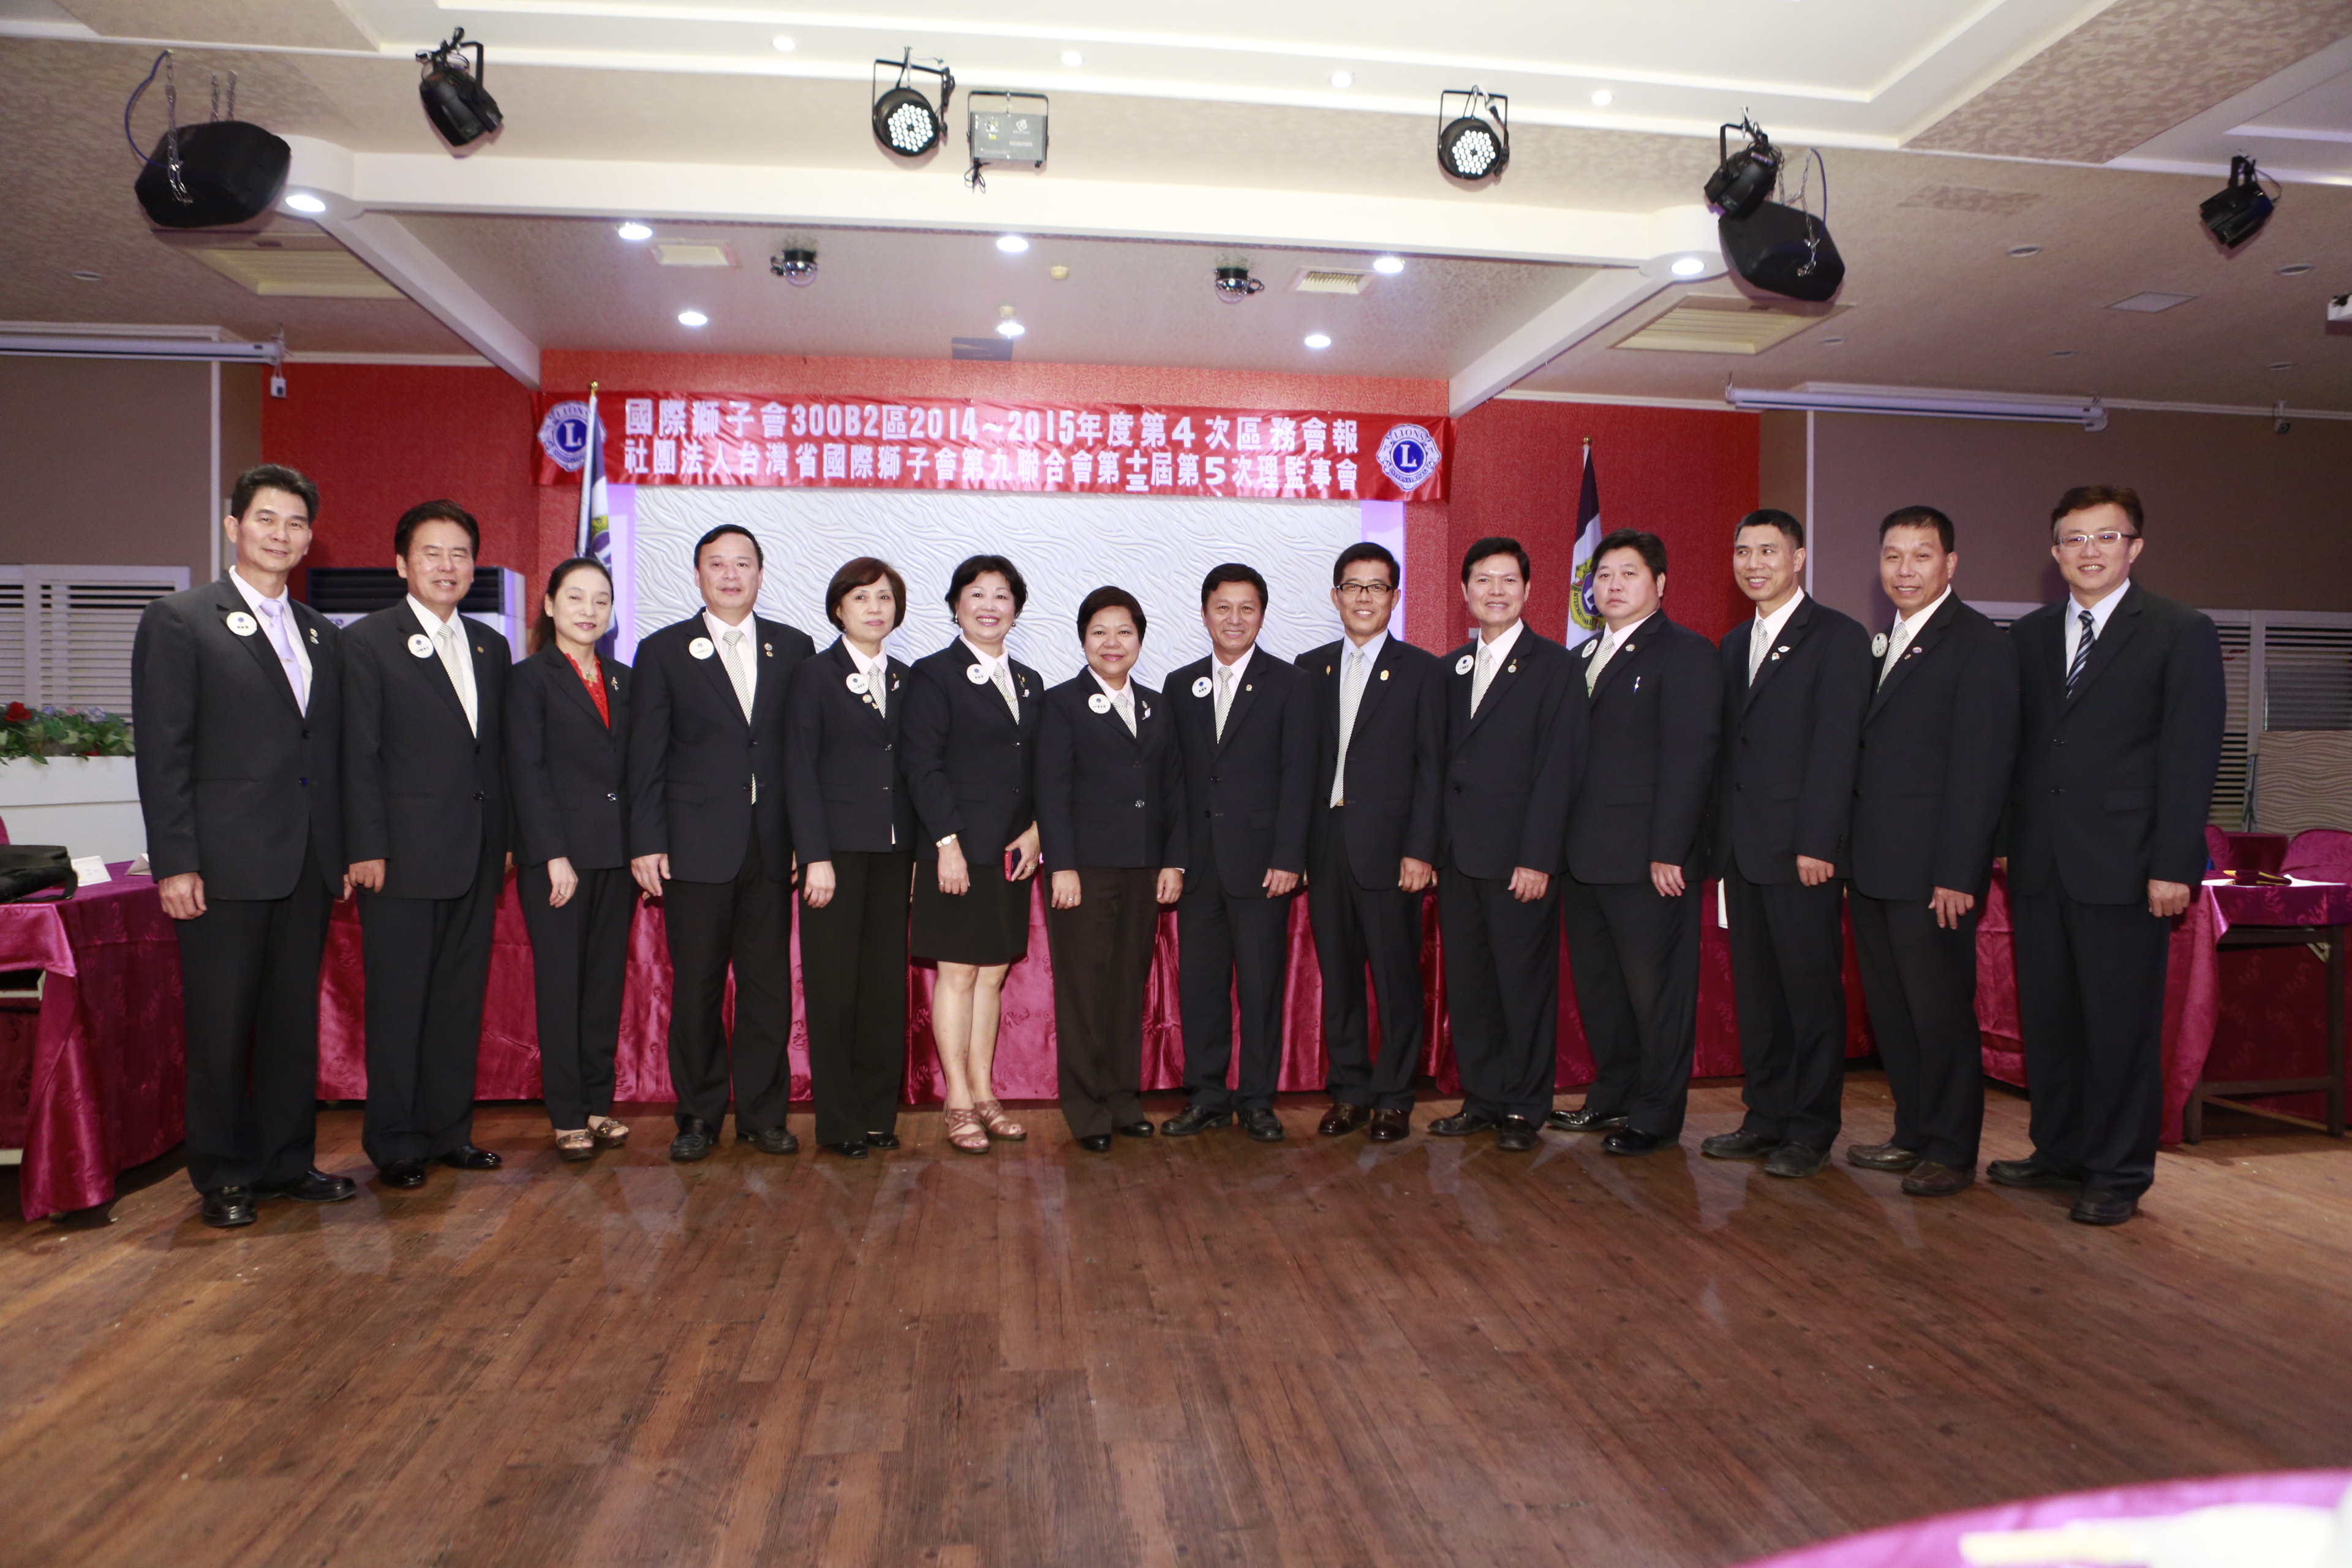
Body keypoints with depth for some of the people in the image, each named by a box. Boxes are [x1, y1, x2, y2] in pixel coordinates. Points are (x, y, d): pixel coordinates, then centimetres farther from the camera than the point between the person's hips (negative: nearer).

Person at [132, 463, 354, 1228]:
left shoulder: (324, 636, 14)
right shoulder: (178, 620, -2)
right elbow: (163, 753, -8)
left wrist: (346, 849, 10)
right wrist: (175, 863, -13)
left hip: (309, 864, 5)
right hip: (226, 863, -5)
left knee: (295, 1019, 12)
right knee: (221, 1027, 5)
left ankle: (287, 1160, 24)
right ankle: (223, 1176, 18)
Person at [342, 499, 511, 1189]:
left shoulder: (490, 647, 14)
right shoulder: (367, 642, -2)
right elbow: (359, 756, -7)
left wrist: (504, 840, 10)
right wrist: (367, 848, -12)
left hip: (476, 857, 5)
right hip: (404, 855, -5)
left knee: (462, 997, 11)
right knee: (398, 1003, 3)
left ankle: (450, 1129, 23)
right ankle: (395, 1144, 15)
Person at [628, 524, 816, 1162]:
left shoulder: (795, 648, 9)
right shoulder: (664, 650, 5)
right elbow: (646, 755, 2)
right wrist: (646, 842, -5)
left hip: (772, 847, 1)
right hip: (696, 847, -1)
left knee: (769, 985, 5)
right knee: (696, 988, 6)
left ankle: (763, 1112, 17)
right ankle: (699, 1116, 19)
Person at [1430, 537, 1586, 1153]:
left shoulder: (1553, 665, -3)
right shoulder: (1452, 668, 15)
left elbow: (1558, 768, -9)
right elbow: (1443, 761, 13)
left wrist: (1537, 858, -15)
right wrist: (1431, 846, 6)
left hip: (1518, 856, -5)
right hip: (1457, 856, 6)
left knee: (1525, 985, 2)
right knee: (1467, 984, 11)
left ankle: (1524, 1109, 15)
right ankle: (1481, 1099, 23)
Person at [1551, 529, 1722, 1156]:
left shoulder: (1686, 653, -5)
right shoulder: (1583, 657, 17)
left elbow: (1690, 757, -13)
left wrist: (1668, 852, -19)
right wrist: (1562, 844, 6)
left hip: (1646, 860, -7)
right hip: (1584, 857, 8)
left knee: (1654, 990, 2)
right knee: (1597, 986, 16)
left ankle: (1657, 1115, 15)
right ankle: (1613, 1096, 30)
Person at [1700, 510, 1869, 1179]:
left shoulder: (1838, 637, -4)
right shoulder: (1733, 645, 17)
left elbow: (1835, 747, -12)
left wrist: (1816, 843, -17)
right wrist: (1720, 836, 8)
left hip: (1801, 849, -7)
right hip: (1743, 848, 7)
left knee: (1812, 988, 1)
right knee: (1755, 990, 11)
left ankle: (1810, 1130, 11)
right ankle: (1767, 1117, 22)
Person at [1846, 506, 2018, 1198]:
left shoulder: (1981, 644, -7)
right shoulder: (1880, 646, 17)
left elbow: (1981, 768, -14)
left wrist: (1957, 874, -18)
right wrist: (1849, 855, 9)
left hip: (1933, 871, -8)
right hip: (1872, 868, 8)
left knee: (1941, 1011, 2)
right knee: (1889, 1010, 13)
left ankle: (1951, 1152, 14)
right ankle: (1913, 1135, 26)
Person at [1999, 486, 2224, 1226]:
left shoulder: (2182, 632, -1)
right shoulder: (2030, 635, 13)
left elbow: (2191, 757, -6)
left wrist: (2173, 866, -12)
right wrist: (2005, 841, 7)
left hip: (2123, 865, -4)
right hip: (2040, 863, 5)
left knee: (2122, 1022, 3)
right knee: (2046, 1018, 11)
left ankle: (2119, 1174, 15)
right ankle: (2060, 1151, 26)